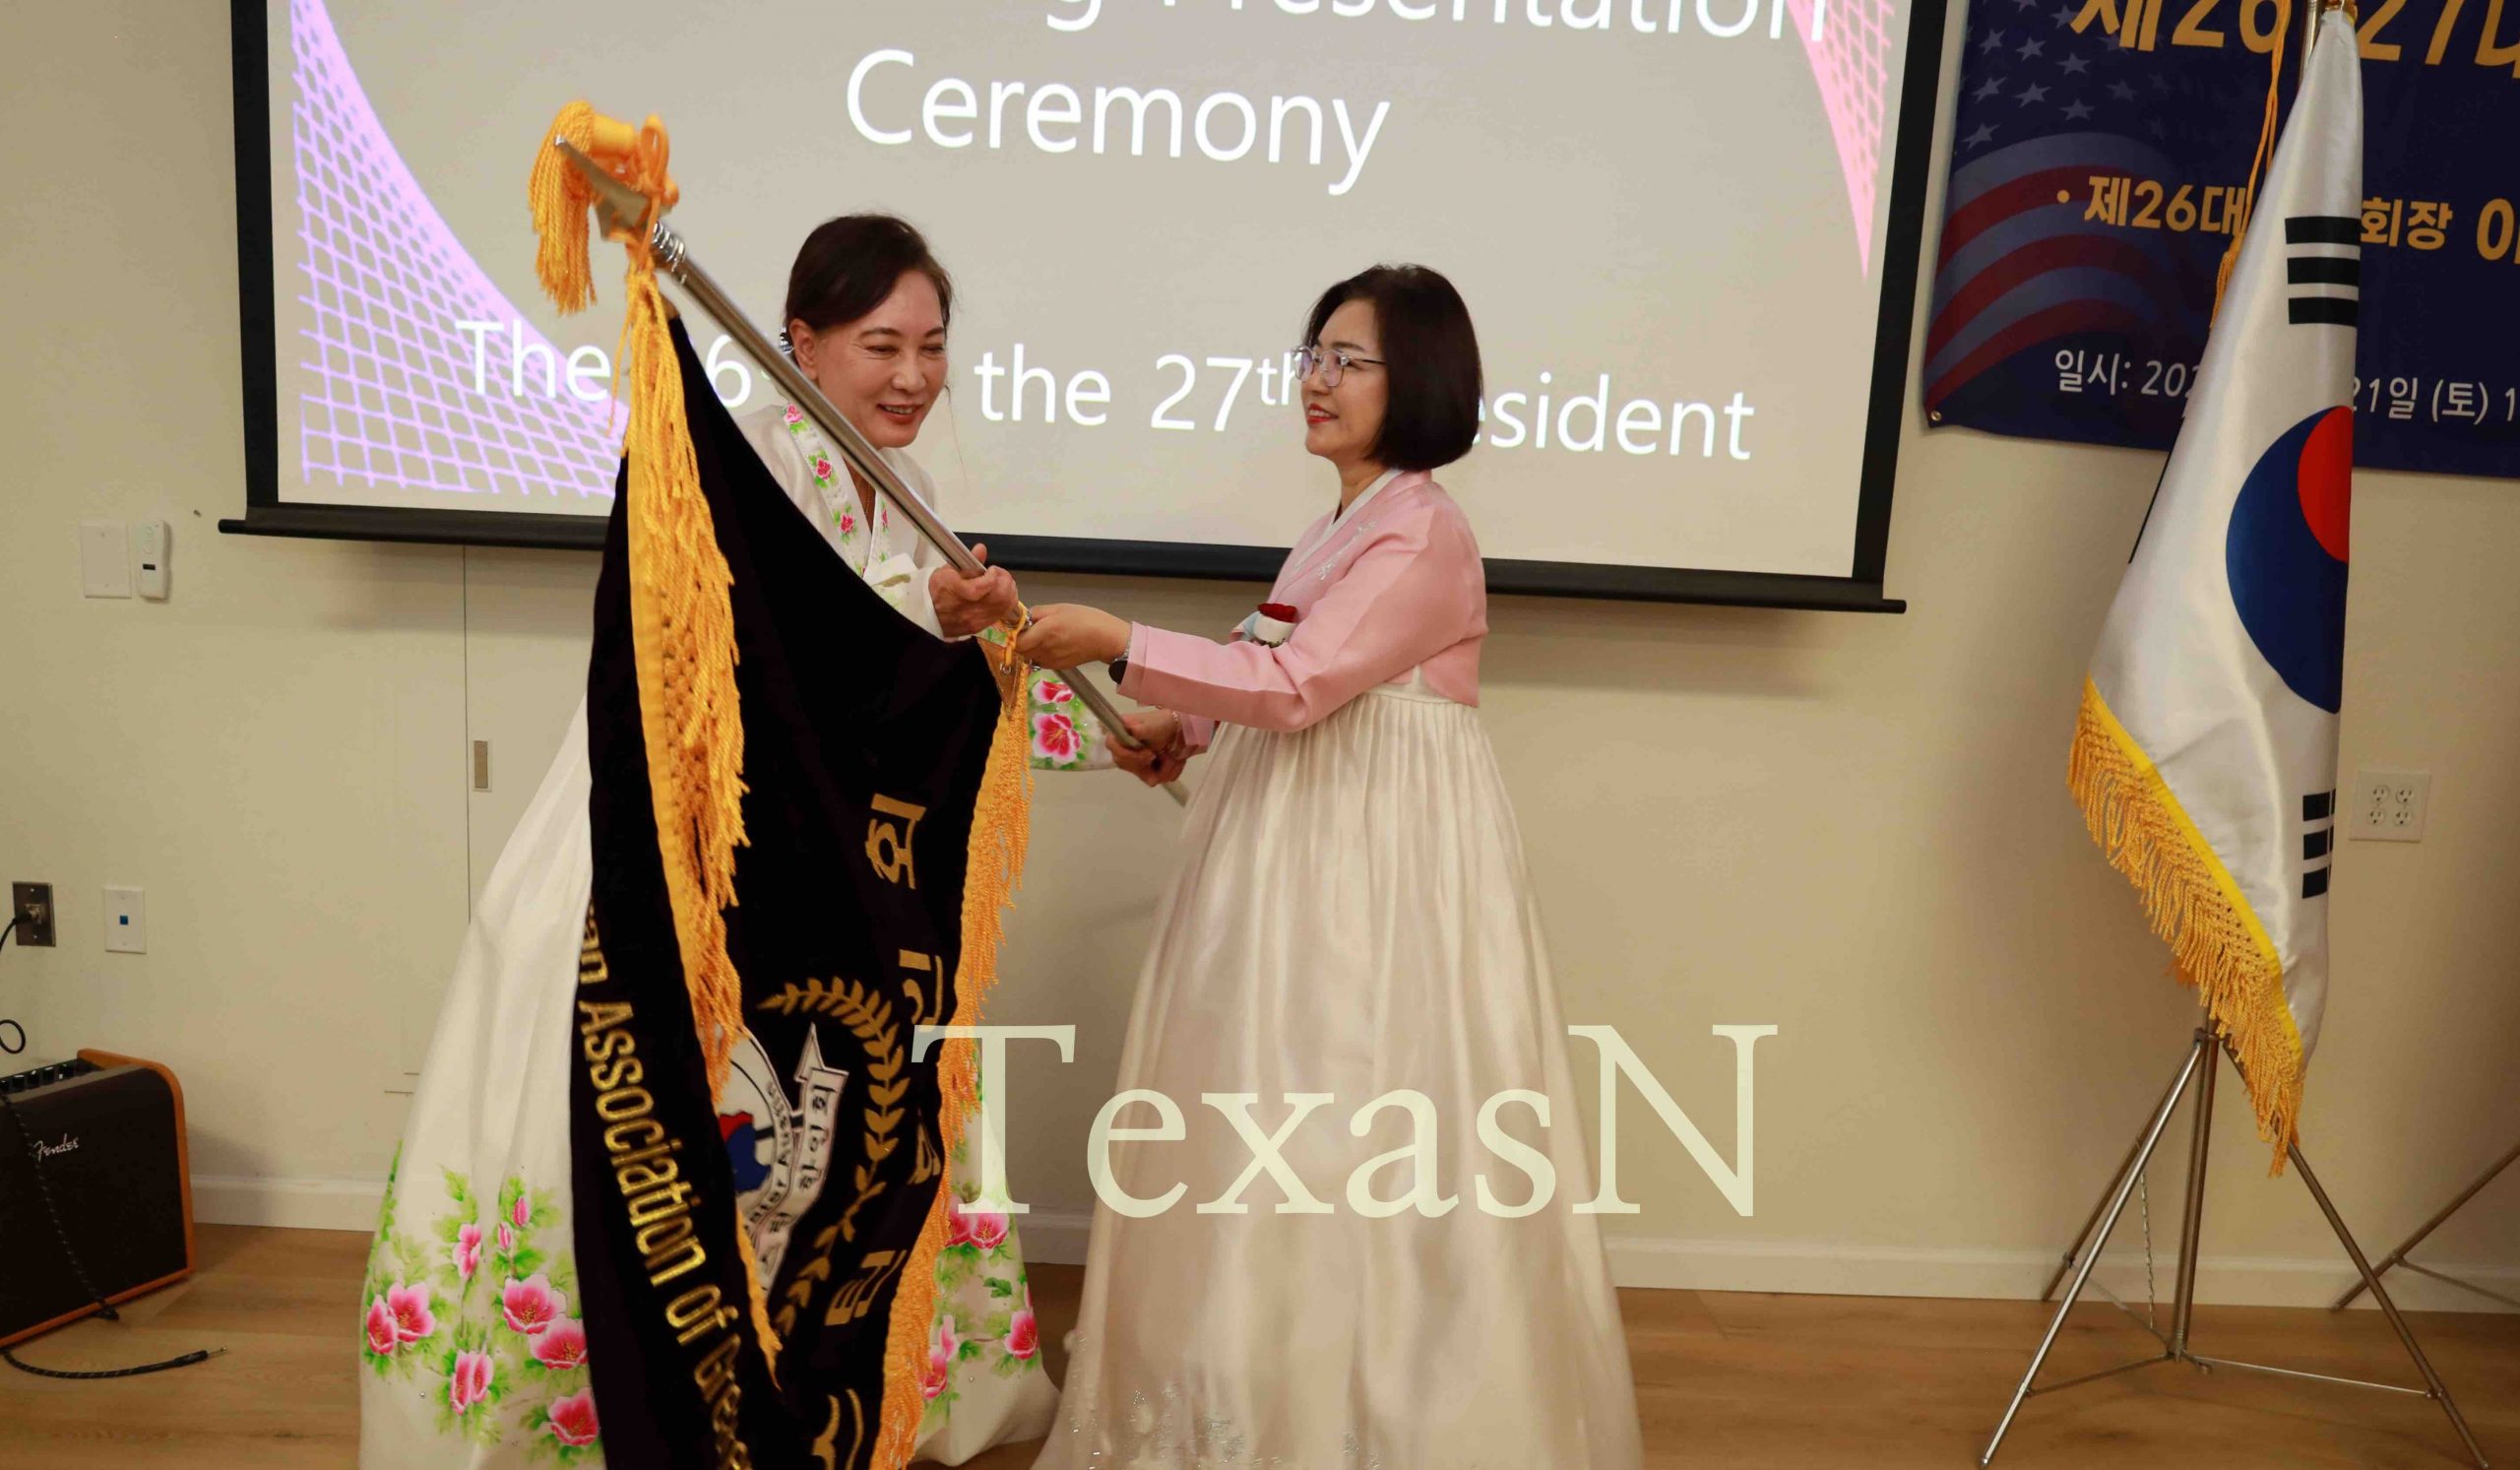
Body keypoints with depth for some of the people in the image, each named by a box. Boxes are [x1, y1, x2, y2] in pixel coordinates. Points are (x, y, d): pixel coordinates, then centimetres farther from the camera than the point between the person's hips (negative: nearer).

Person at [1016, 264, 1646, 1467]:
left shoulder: (1421, 532, -15)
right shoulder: (1344, 523, 15)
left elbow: (1299, 687, -24)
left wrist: (1119, 645, -22)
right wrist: (1188, 731, 7)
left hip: (1386, 852, -9)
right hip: (1310, 838, 9)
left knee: (1356, 1119, -2)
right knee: (1282, 1114, 14)